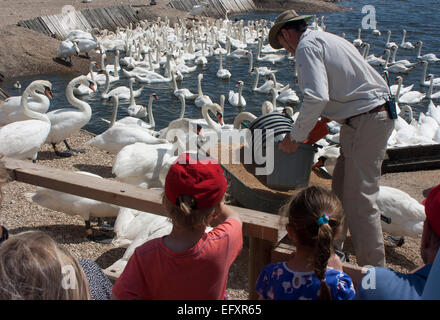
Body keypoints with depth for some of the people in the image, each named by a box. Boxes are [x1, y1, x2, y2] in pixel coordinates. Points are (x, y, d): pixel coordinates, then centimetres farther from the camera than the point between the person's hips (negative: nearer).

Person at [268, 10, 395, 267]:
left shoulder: (307, 46, -10)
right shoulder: (326, 38, 20)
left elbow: (316, 97, -24)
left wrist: (295, 137, -14)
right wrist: (326, 117, 25)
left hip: (366, 122, -10)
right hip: (376, 115, 10)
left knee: (360, 199, -6)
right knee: (341, 188, 18)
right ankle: (332, 248, 33)